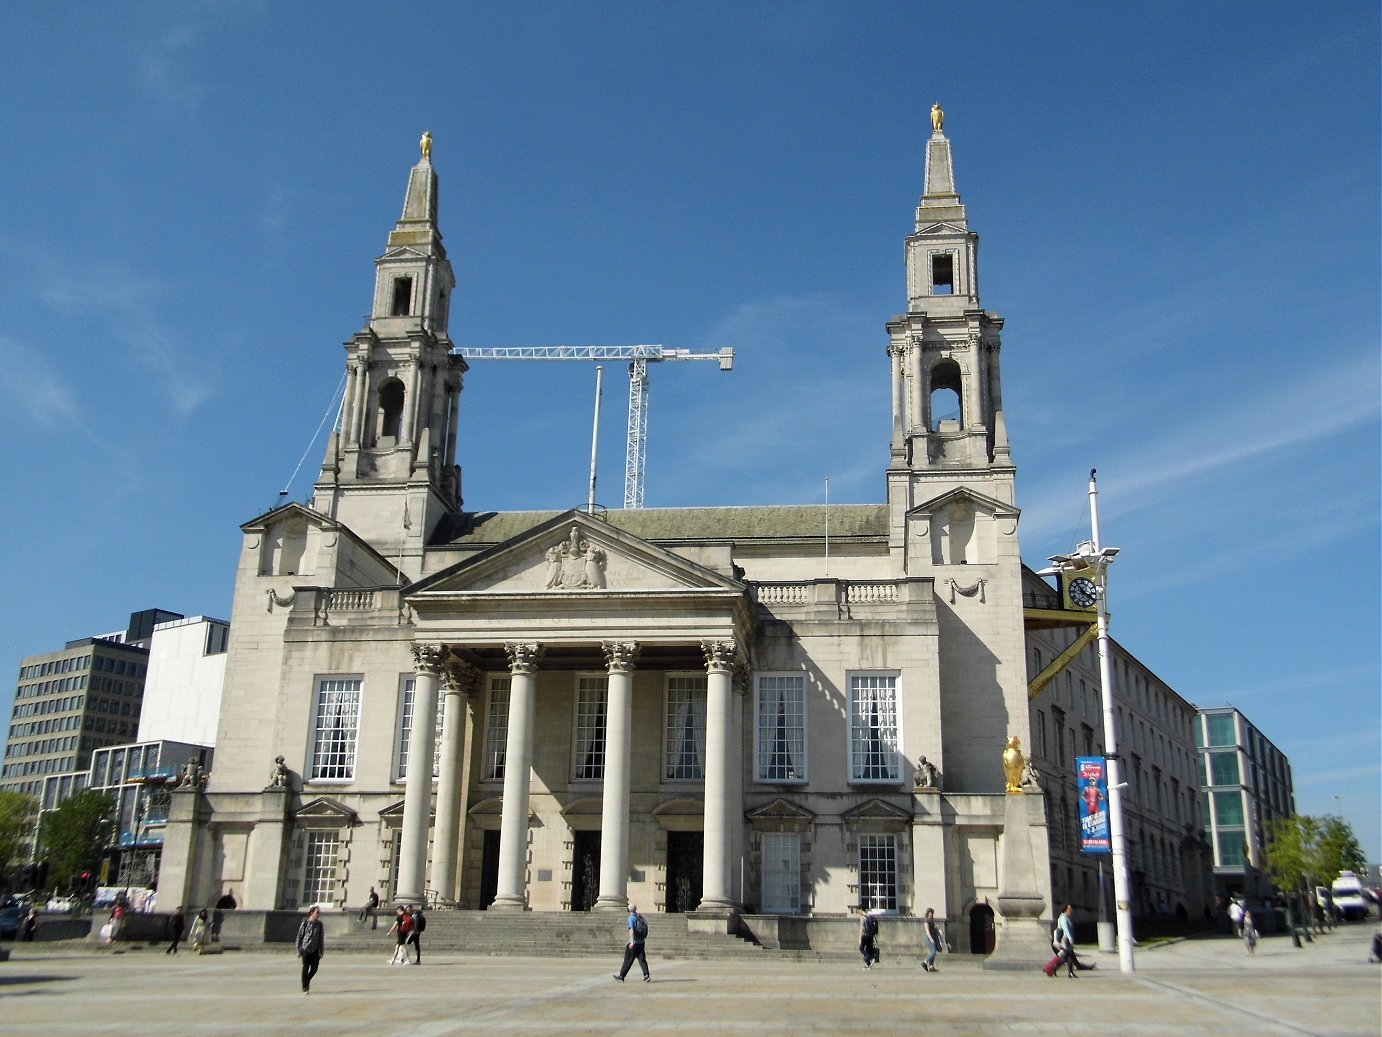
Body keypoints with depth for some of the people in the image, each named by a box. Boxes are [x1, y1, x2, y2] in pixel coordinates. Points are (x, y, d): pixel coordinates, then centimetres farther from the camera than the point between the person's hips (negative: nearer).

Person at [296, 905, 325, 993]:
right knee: (306, 968, 1)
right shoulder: (305, 922, -5)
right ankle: (305, 987, 15)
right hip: (306, 949, -3)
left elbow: (321, 938, 10)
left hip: (315, 950, 3)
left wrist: (321, 951, 9)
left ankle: (307, 981, 26)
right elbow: (300, 935, -2)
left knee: (314, 968, -2)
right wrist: (298, 949, -4)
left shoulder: (319, 924, 5)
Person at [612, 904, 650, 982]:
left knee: (628, 960, 4)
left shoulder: (631, 918, -10)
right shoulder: (640, 917, 11)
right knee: (642, 960, 3)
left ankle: (621, 976, 13)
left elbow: (631, 930, -21)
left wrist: (632, 942, -28)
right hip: (641, 943, 6)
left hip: (634, 943, -6)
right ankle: (647, 975, -12)